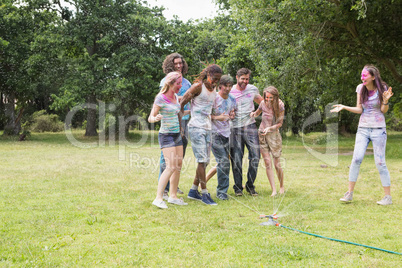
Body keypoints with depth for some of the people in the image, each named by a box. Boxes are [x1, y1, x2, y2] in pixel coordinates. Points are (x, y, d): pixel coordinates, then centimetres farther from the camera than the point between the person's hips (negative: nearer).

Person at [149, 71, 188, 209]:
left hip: (177, 134, 8)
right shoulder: (160, 98, -12)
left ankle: (173, 196, 17)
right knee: (171, 167, -17)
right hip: (166, 135, -8)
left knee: (178, 166, 7)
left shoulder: (176, 97, 10)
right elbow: (150, 118, -13)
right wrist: (155, 118, -34)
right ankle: (158, 198, -16)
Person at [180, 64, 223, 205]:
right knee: (202, 160, -10)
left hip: (207, 128, 8)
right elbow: (181, 103, -9)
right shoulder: (198, 86, -9)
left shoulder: (214, 90, 14)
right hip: (196, 127, -8)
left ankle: (193, 191, 18)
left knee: (205, 161, 8)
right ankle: (205, 193, -6)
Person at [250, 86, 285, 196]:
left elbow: (280, 123, -6)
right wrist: (253, 114, -5)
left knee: (277, 164, 0)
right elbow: (257, 113, 18)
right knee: (267, 163, -5)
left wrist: (270, 128, -22)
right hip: (262, 134, 2)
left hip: (274, 135, -2)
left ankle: (281, 186, 26)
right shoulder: (263, 103, -2)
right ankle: (274, 190, -1)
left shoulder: (280, 106, -10)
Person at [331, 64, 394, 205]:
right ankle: (349, 193, -2)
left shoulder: (382, 88, -5)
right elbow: (359, 109, 5)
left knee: (380, 162, -4)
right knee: (356, 159, -9)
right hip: (363, 129, 3)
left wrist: (386, 100, -24)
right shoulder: (361, 88, 3)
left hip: (378, 129, -3)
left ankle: (388, 197, 4)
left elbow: (384, 110, -6)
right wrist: (343, 107, -4)